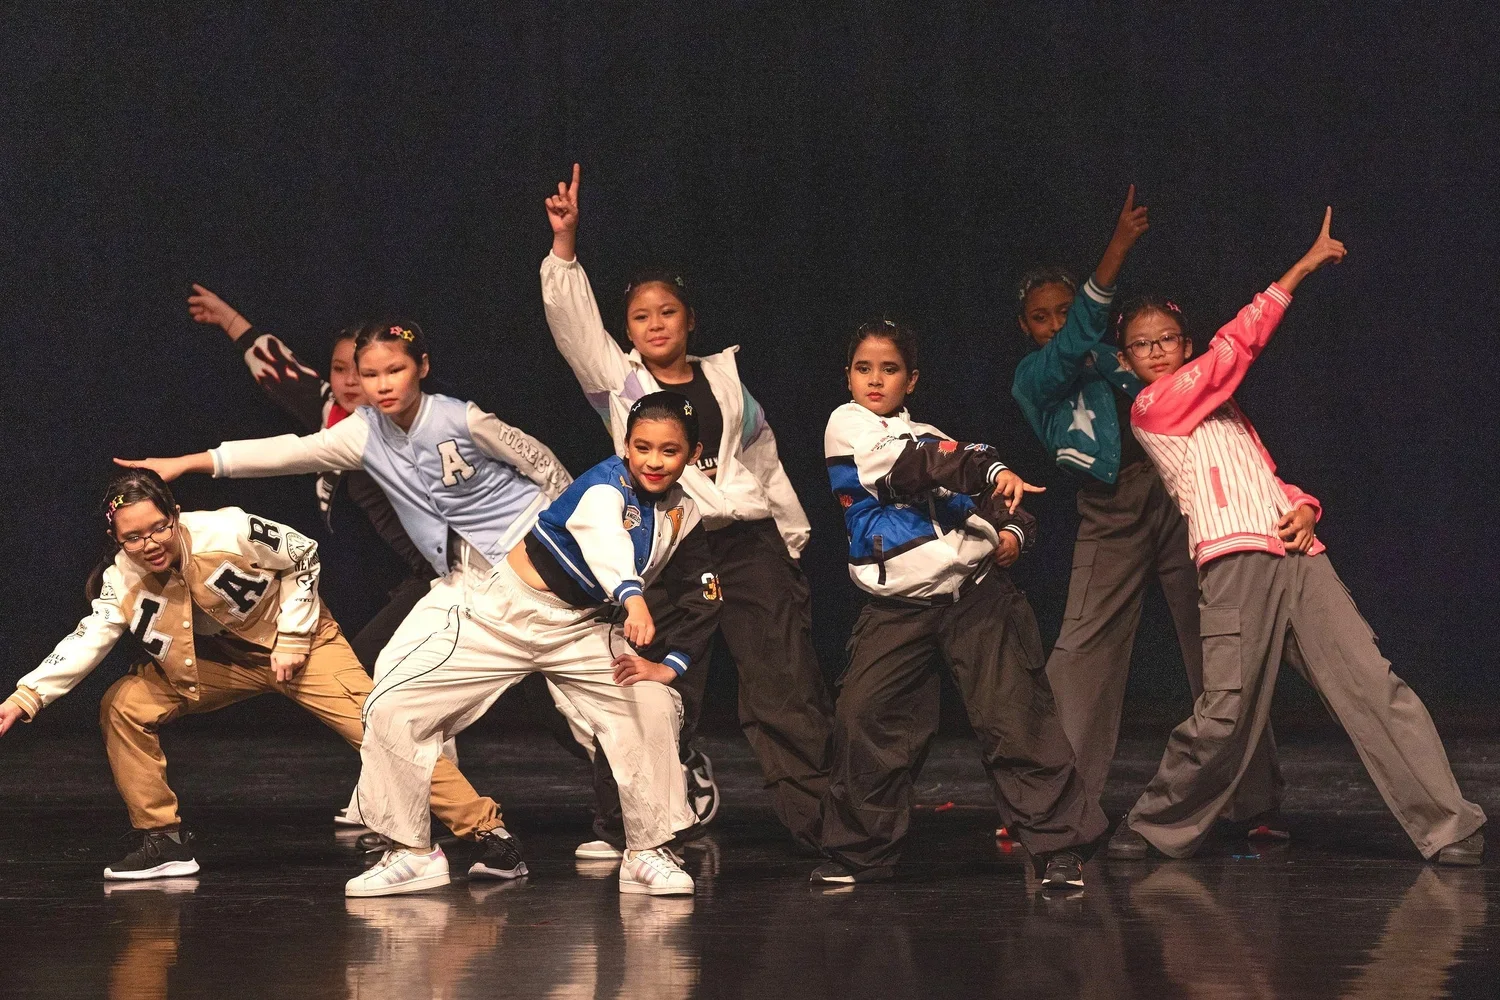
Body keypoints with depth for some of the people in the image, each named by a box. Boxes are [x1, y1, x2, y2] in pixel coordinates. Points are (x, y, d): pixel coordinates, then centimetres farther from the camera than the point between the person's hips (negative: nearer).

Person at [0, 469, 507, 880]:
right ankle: (164, 841, 0)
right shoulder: (121, 581, -17)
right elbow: (85, 643, -17)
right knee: (122, 705, -11)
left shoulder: (228, 531, -27)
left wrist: (294, 637, -13)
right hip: (208, 665, 4)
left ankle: (480, 826, -14)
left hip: (295, 642, -4)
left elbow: (304, 556, -14)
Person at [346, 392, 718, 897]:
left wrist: (670, 665, -13)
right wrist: (632, 596, -62)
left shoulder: (683, 516, -2)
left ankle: (648, 853, -3)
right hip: (506, 615, -4)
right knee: (392, 709, -15)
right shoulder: (607, 482, -21)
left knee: (656, 705, -19)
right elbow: (603, 534, -43)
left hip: (583, 630, 4)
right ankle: (412, 853, 0)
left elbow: (706, 601, 3)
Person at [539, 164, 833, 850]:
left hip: (749, 543, 1)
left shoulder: (725, 378, 14)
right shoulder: (617, 381, 9)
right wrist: (564, 241, -14)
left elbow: (765, 459, 21)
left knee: (788, 691, -4)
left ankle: (824, 824, -3)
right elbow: (571, 318, -4)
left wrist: (793, 541, 21)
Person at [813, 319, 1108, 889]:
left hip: (976, 591, 2)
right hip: (898, 607, -2)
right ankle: (858, 853, 11)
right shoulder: (847, 425, 4)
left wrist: (1012, 531, 0)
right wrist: (989, 469, -26)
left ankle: (1060, 846, -4)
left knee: (1015, 717, -7)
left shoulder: (931, 438, 17)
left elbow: (991, 499, 23)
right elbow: (912, 467, -14)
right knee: (864, 720, -6)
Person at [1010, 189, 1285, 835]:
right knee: (1083, 648, -12)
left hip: (1175, 495, 3)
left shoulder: (1116, 356, 17)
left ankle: (1258, 803, 4)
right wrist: (1118, 248, -26)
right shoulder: (1034, 377, 3)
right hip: (1110, 513, -3)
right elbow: (1079, 337, -16)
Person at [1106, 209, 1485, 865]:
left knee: (1374, 684, -7)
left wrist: (1304, 510, 3)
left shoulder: (1221, 412, 29)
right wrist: (1305, 266, 1)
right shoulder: (1152, 408, 6)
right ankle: (1153, 832, 10)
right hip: (1237, 559, -6)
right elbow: (1236, 344, -1)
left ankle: (1450, 832, -11)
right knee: (1225, 714, -13)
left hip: (1298, 556, 6)